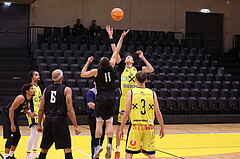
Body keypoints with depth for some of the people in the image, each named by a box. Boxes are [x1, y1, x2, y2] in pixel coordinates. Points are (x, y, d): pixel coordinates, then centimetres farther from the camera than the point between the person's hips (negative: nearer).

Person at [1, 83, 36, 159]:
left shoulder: (28, 99, 1)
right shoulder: (21, 98, -26)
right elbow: (11, 109, -27)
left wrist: (28, 112, -3)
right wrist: (12, 124, -26)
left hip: (13, 116, 9)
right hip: (6, 115, -9)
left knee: (17, 136, 12)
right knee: (10, 136, -14)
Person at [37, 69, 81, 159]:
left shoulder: (46, 89, 10)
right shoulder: (66, 89, -2)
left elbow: (41, 109, 10)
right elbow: (69, 110, -9)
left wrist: (39, 125, 18)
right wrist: (75, 126, -7)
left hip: (48, 119, 5)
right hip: (60, 119, -5)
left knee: (44, 149, 16)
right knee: (67, 148, -4)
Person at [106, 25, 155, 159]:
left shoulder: (137, 69, 11)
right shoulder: (122, 66, 8)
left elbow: (151, 69, 4)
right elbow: (116, 51, 1)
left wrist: (143, 58, 4)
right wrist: (116, 37, -4)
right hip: (124, 99, -1)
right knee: (120, 124, 1)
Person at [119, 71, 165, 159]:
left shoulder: (131, 92, -2)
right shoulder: (152, 93, 4)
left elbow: (126, 113, -5)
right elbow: (158, 113, 2)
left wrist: (121, 129, 1)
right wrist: (162, 128, 12)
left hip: (135, 126, -2)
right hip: (149, 127, 2)